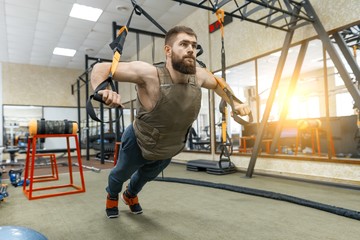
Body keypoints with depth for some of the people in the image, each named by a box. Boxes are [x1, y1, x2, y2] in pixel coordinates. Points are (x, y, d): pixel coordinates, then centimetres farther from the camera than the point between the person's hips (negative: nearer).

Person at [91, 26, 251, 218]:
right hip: (138, 144, -5)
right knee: (122, 173, 27)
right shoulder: (149, 73, -37)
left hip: (169, 150, 5)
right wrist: (101, 90, -51)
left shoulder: (199, 76, -21)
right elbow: (101, 68, -31)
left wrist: (234, 104, -2)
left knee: (148, 175, 34)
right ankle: (112, 196, 65)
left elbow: (217, 84, 4)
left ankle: (130, 195, 70)